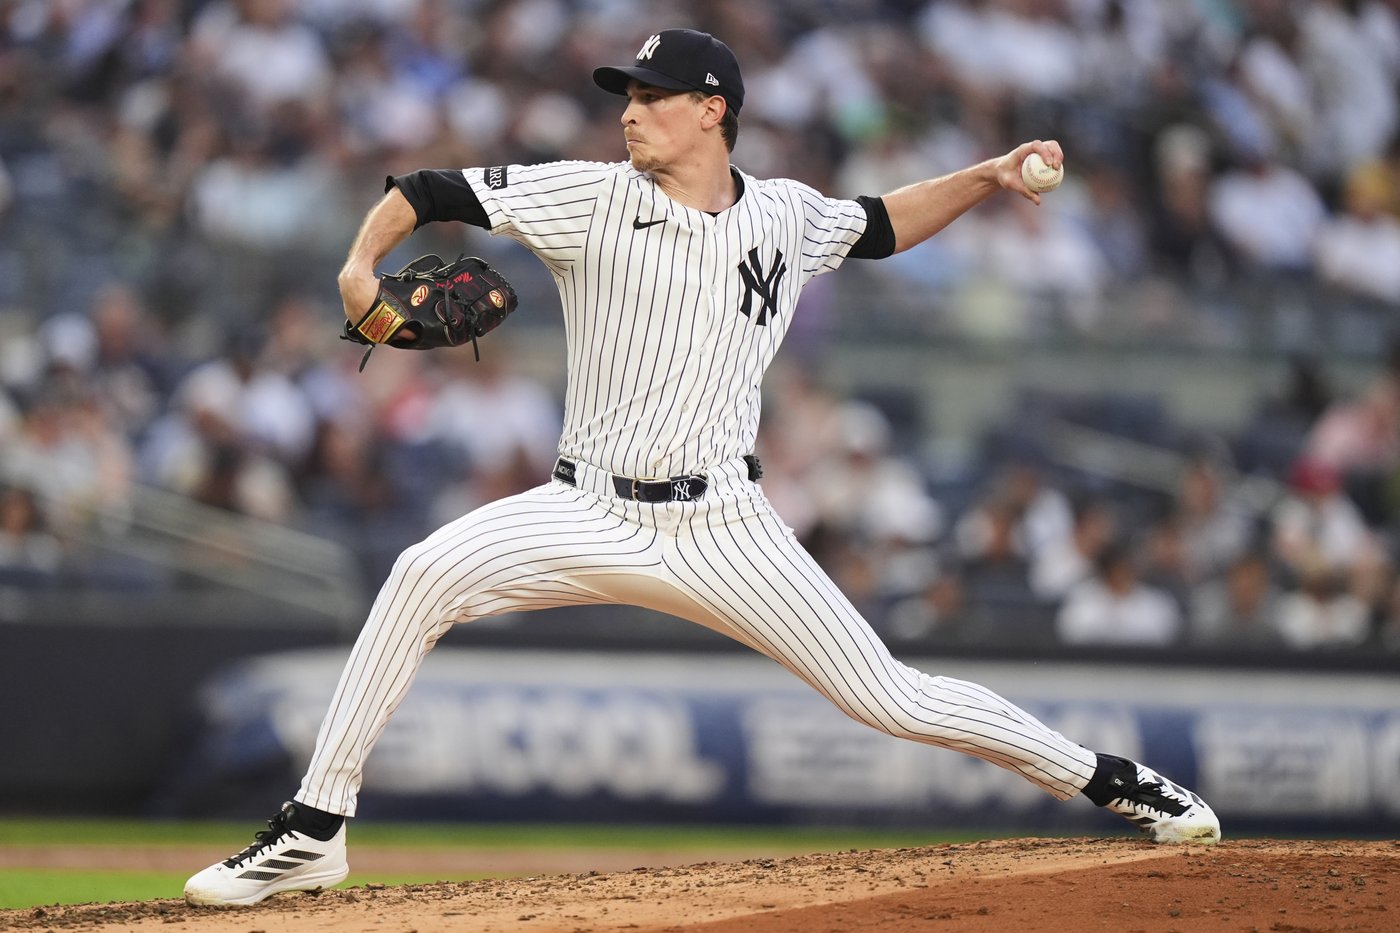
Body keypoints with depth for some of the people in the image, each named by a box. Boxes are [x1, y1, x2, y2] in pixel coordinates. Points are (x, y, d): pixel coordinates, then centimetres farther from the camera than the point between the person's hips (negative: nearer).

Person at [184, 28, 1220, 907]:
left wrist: (986, 178, 11)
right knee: (426, 576, -26)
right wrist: (362, 260, -27)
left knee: (891, 698, -3)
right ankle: (314, 832, -19)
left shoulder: (785, 215, 4)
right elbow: (434, 191, -9)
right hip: (592, 513, -1)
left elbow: (879, 226, 24)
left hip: (725, 530, 1)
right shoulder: (594, 198, -5)